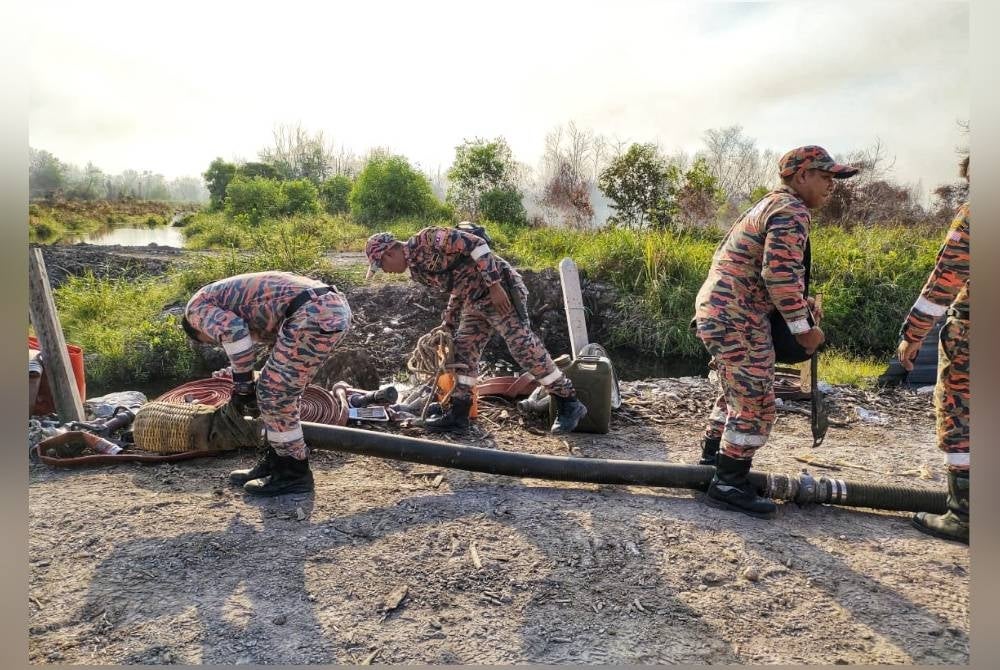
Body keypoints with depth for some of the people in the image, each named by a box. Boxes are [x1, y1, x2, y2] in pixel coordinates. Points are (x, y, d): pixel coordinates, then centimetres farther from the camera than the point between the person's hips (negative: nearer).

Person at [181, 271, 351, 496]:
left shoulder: (197, 305, 12)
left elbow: (232, 329, -12)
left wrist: (242, 383, -2)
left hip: (314, 314, -10)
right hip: (334, 306, 10)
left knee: (275, 395, 2)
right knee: (281, 392, 20)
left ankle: (294, 474, 14)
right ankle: (274, 463, 31)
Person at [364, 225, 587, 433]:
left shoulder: (428, 239, -14)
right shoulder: (416, 270, 14)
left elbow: (475, 244, -20)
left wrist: (495, 286, -24)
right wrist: (448, 325, 22)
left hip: (500, 289, -10)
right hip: (476, 301, 10)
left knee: (523, 346, -13)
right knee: (463, 352, 9)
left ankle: (569, 403, -5)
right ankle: (459, 414, 16)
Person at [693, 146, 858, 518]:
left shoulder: (769, 205, 22)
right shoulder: (792, 212, -10)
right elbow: (780, 273, -22)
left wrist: (799, 302, 24)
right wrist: (803, 328, -14)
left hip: (714, 312, 11)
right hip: (736, 320, -11)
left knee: (738, 393, 24)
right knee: (756, 403, -6)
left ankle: (712, 457, 37)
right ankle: (728, 486, 0)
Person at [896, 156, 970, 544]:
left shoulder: (972, 213, -8)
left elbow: (946, 278, -12)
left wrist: (914, 333, -8)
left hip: (966, 332, -6)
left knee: (958, 415, 2)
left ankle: (964, 515, 6)